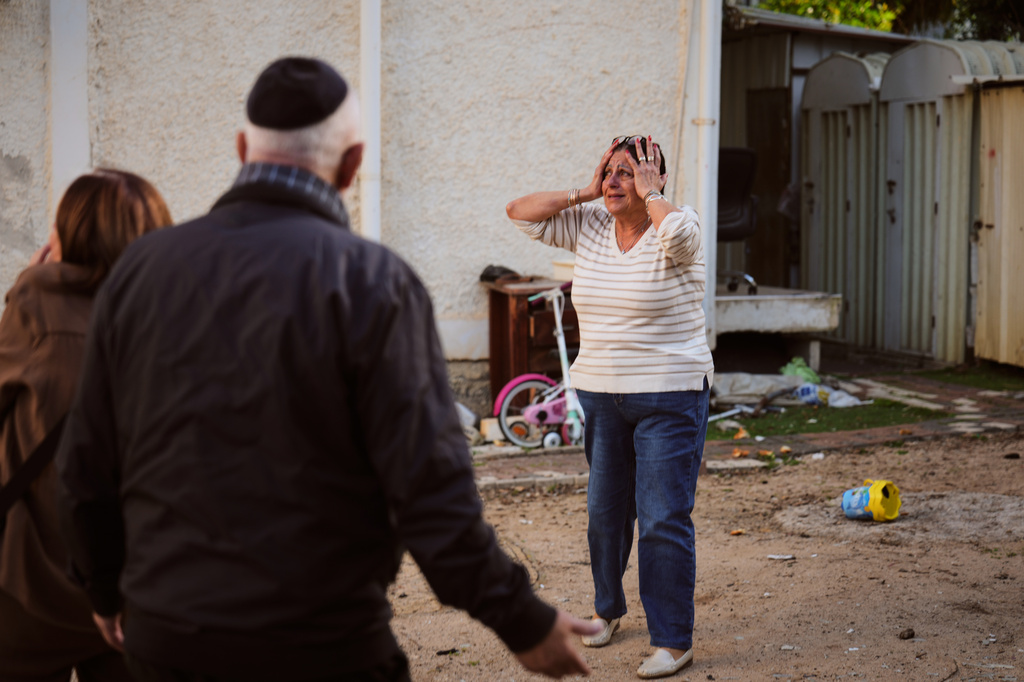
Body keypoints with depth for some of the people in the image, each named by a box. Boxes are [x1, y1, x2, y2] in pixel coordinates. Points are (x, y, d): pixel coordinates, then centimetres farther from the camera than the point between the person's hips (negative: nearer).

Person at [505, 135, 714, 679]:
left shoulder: (673, 231, -11)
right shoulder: (588, 227, 5)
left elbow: (679, 229, -36)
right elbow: (519, 212, 3)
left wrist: (650, 194, -17)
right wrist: (584, 192, -3)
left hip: (669, 398, -6)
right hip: (599, 394, 6)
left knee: (663, 519, -5)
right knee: (604, 511, 17)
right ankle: (608, 608, 38)